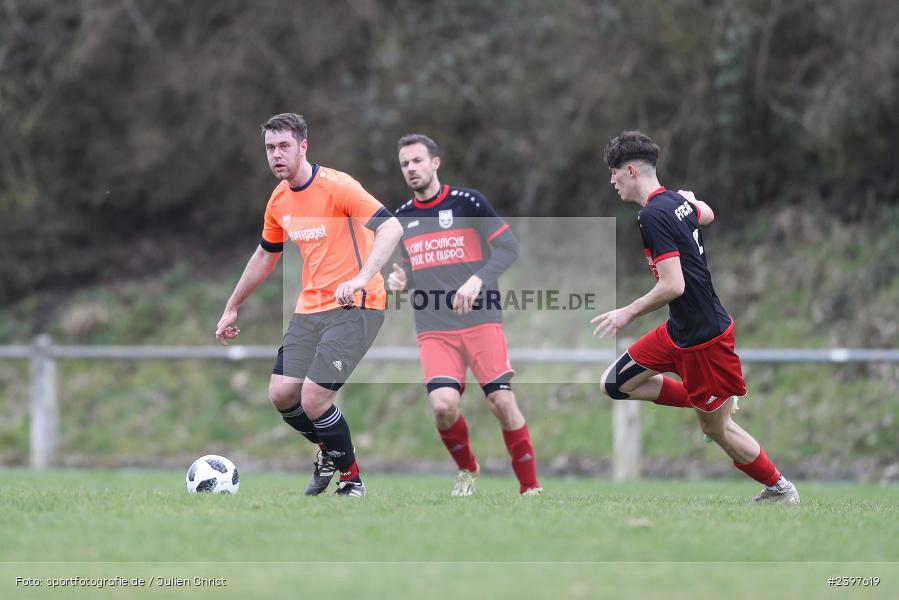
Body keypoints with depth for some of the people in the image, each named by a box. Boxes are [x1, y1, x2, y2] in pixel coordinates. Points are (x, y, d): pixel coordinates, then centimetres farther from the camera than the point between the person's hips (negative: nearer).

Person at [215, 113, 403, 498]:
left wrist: (362, 278, -38)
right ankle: (329, 452, 27)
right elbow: (265, 256, 25)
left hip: (354, 307, -7)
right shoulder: (279, 200, 9)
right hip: (310, 307, 7)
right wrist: (232, 308, 28)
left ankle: (351, 480, 5)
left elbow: (391, 227, -25)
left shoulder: (336, 186, -15)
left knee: (313, 399, -16)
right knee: (281, 394, -1)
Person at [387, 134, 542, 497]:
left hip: (481, 321, -3)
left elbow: (508, 247, -6)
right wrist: (398, 282, -2)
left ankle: (530, 487, 3)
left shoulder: (468, 202, -2)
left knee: (502, 402, -10)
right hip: (434, 331, 3)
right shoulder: (401, 218, 11)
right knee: (443, 405, -17)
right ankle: (466, 470, 11)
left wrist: (477, 280, -20)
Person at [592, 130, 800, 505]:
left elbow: (673, 286, -28)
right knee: (616, 383, 11)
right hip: (680, 332, 9)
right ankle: (704, 402, 17)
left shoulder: (652, 216, -23)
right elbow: (706, 214, 28)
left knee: (716, 428, 5)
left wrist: (628, 313, -16)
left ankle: (780, 490, 20)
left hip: (703, 337, -9)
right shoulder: (678, 202, 4)